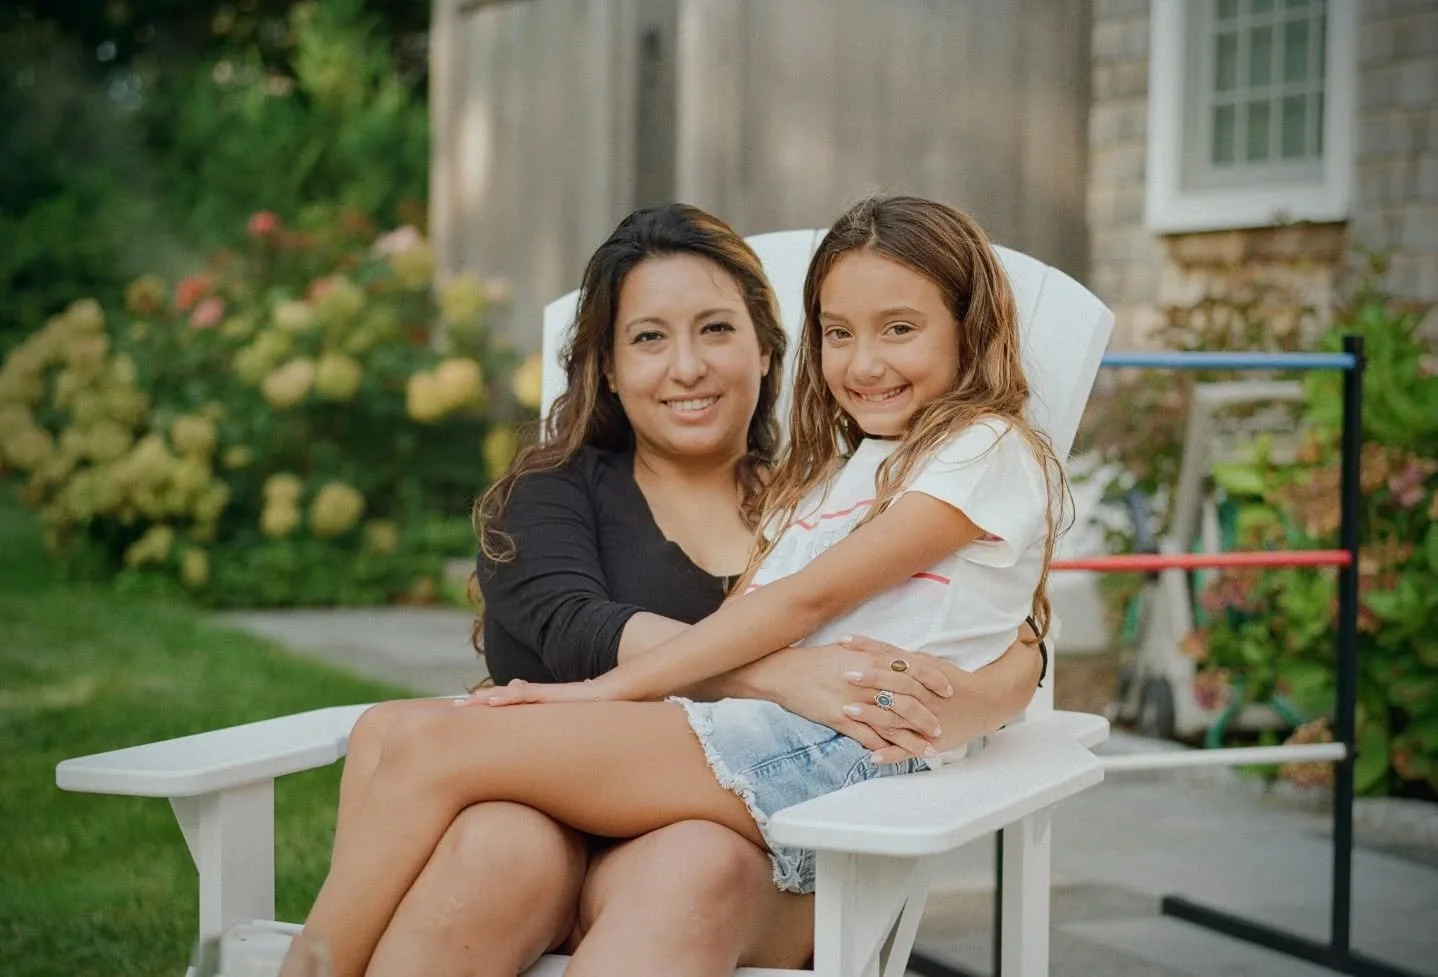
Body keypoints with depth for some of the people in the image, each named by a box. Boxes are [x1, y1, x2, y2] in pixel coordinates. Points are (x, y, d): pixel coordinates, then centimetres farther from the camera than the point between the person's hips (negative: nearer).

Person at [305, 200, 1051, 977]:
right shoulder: (553, 490, 15)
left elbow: (1020, 652, 6)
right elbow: (573, 631, -7)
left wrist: (939, 709, -19)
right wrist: (782, 675, -24)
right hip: (554, 822, 0)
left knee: (699, 865, -34)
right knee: (499, 844, -35)